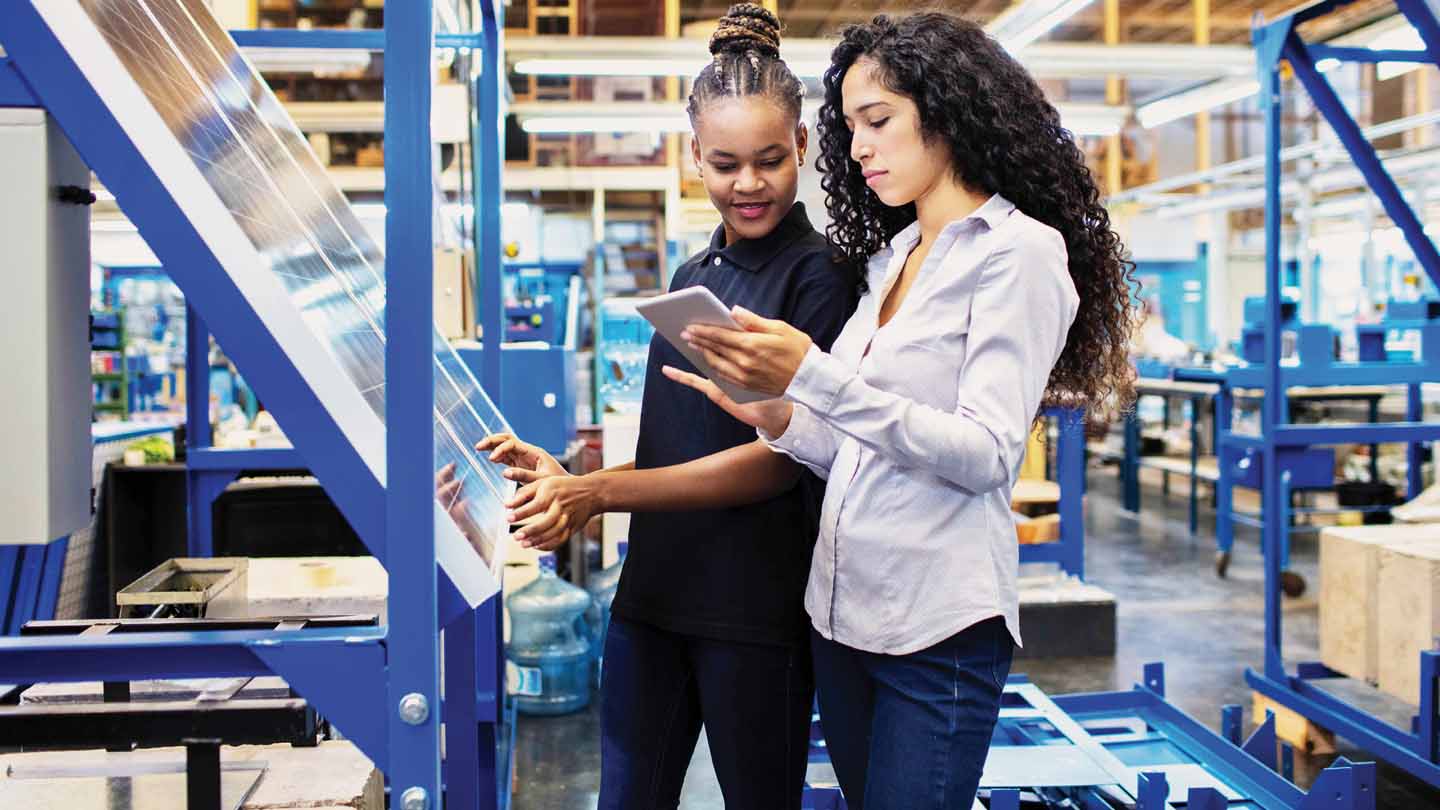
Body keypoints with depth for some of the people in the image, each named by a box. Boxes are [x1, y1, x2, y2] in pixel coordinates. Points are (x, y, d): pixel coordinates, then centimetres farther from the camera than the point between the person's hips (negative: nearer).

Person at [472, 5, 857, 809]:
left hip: (758, 610, -6)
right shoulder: (691, 276, 12)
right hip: (654, 593, 6)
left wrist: (604, 490, -19)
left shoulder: (821, 275, -8)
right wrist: (571, 484, -1)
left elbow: (782, 457, -14)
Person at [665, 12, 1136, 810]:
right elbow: (862, 453, 13)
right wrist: (774, 414, -5)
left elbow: (985, 454, -18)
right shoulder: (890, 256, 13)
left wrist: (814, 376, -24)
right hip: (840, 610, 7)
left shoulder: (1020, 251, -8)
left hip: (937, 627, -7)